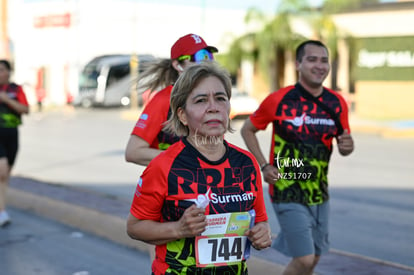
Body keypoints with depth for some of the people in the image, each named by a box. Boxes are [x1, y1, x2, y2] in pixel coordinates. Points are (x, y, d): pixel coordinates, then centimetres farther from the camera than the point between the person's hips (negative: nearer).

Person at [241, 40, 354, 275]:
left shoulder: (337, 103, 0)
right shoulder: (279, 100, -11)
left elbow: (343, 145, 11)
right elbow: (248, 130, 2)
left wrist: (347, 146, -13)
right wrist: (264, 166, -8)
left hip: (319, 193, 5)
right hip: (287, 193, -5)